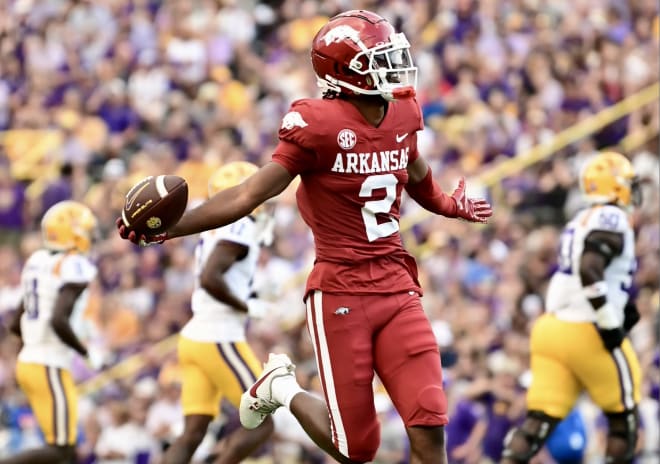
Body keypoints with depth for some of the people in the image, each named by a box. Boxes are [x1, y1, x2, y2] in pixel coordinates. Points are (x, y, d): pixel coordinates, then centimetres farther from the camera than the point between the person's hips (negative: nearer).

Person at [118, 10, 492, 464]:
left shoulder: (402, 116, 6)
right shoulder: (319, 126, -13)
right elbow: (249, 195, -13)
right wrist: (169, 228, -20)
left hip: (397, 288, 5)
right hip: (341, 295, -5)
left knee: (429, 426, -9)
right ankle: (283, 389, 30)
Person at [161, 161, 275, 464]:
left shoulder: (215, 231, 17)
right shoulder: (239, 229, -12)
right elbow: (209, 279, -25)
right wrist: (245, 307, -12)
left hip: (194, 337, 9)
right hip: (219, 341, -9)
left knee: (193, 435, 3)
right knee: (262, 422, -1)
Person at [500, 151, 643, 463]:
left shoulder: (581, 222, 18)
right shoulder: (613, 220, -11)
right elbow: (589, 271, -24)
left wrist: (622, 306, 17)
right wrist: (610, 322, -19)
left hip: (553, 328, 8)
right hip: (587, 333, -8)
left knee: (541, 419, 2)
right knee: (623, 414, 10)